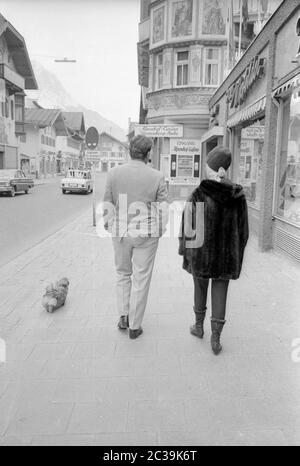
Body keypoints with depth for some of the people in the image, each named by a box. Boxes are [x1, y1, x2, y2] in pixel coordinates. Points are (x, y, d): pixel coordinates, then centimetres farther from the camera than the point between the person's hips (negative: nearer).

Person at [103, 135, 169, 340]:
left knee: (123, 273, 23)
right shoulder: (157, 177, -8)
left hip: (121, 232, 2)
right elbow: (163, 209, -4)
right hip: (146, 234, -2)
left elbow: (108, 206, 2)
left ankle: (124, 316, 23)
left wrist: (110, 227, 16)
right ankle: (135, 326, 19)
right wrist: (159, 231, 11)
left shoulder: (114, 173, -3)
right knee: (141, 279, 9)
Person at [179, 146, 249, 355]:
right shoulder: (238, 196, -6)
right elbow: (243, 230, 0)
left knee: (200, 288, 19)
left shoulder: (198, 195, -16)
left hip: (202, 252, -1)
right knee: (220, 293, 12)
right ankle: (216, 338, 15)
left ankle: (199, 326, 37)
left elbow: (188, 228, -10)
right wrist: (237, 256, 12)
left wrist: (184, 251, 4)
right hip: (227, 254, 2)